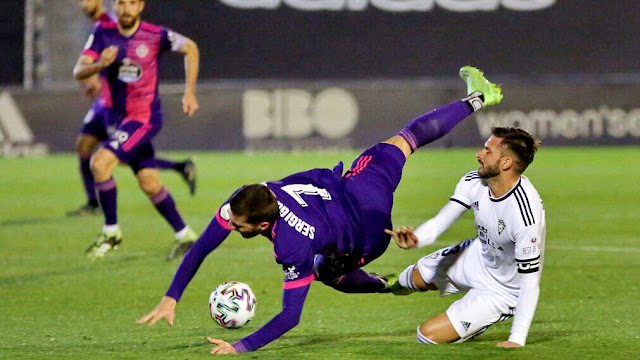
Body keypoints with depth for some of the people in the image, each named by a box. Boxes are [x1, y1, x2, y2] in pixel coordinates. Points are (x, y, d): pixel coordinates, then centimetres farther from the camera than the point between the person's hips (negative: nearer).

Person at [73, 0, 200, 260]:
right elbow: (78, 71, -9)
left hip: (145, 117, -5)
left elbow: (190, 48, 6)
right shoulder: (103, 32, -2)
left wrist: (190, 93, 3)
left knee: (100, 162, -21)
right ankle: (184, 236, 24)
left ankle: (111, 231, -8)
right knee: (149, 184, 7)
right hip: (119, 118, 5)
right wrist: (99, 65, -32)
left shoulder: (155, 35, -11)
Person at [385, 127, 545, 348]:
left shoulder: (526, 216, -38)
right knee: (415, 278, 26)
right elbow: (440, 222, -13)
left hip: (503, 291, -7)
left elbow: (530, 283, -32)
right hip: (479, 255, 7)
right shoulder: (474, 183, -17)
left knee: (428, 335, -9)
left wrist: (517, 339, -34)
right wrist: (416, 239, -37)